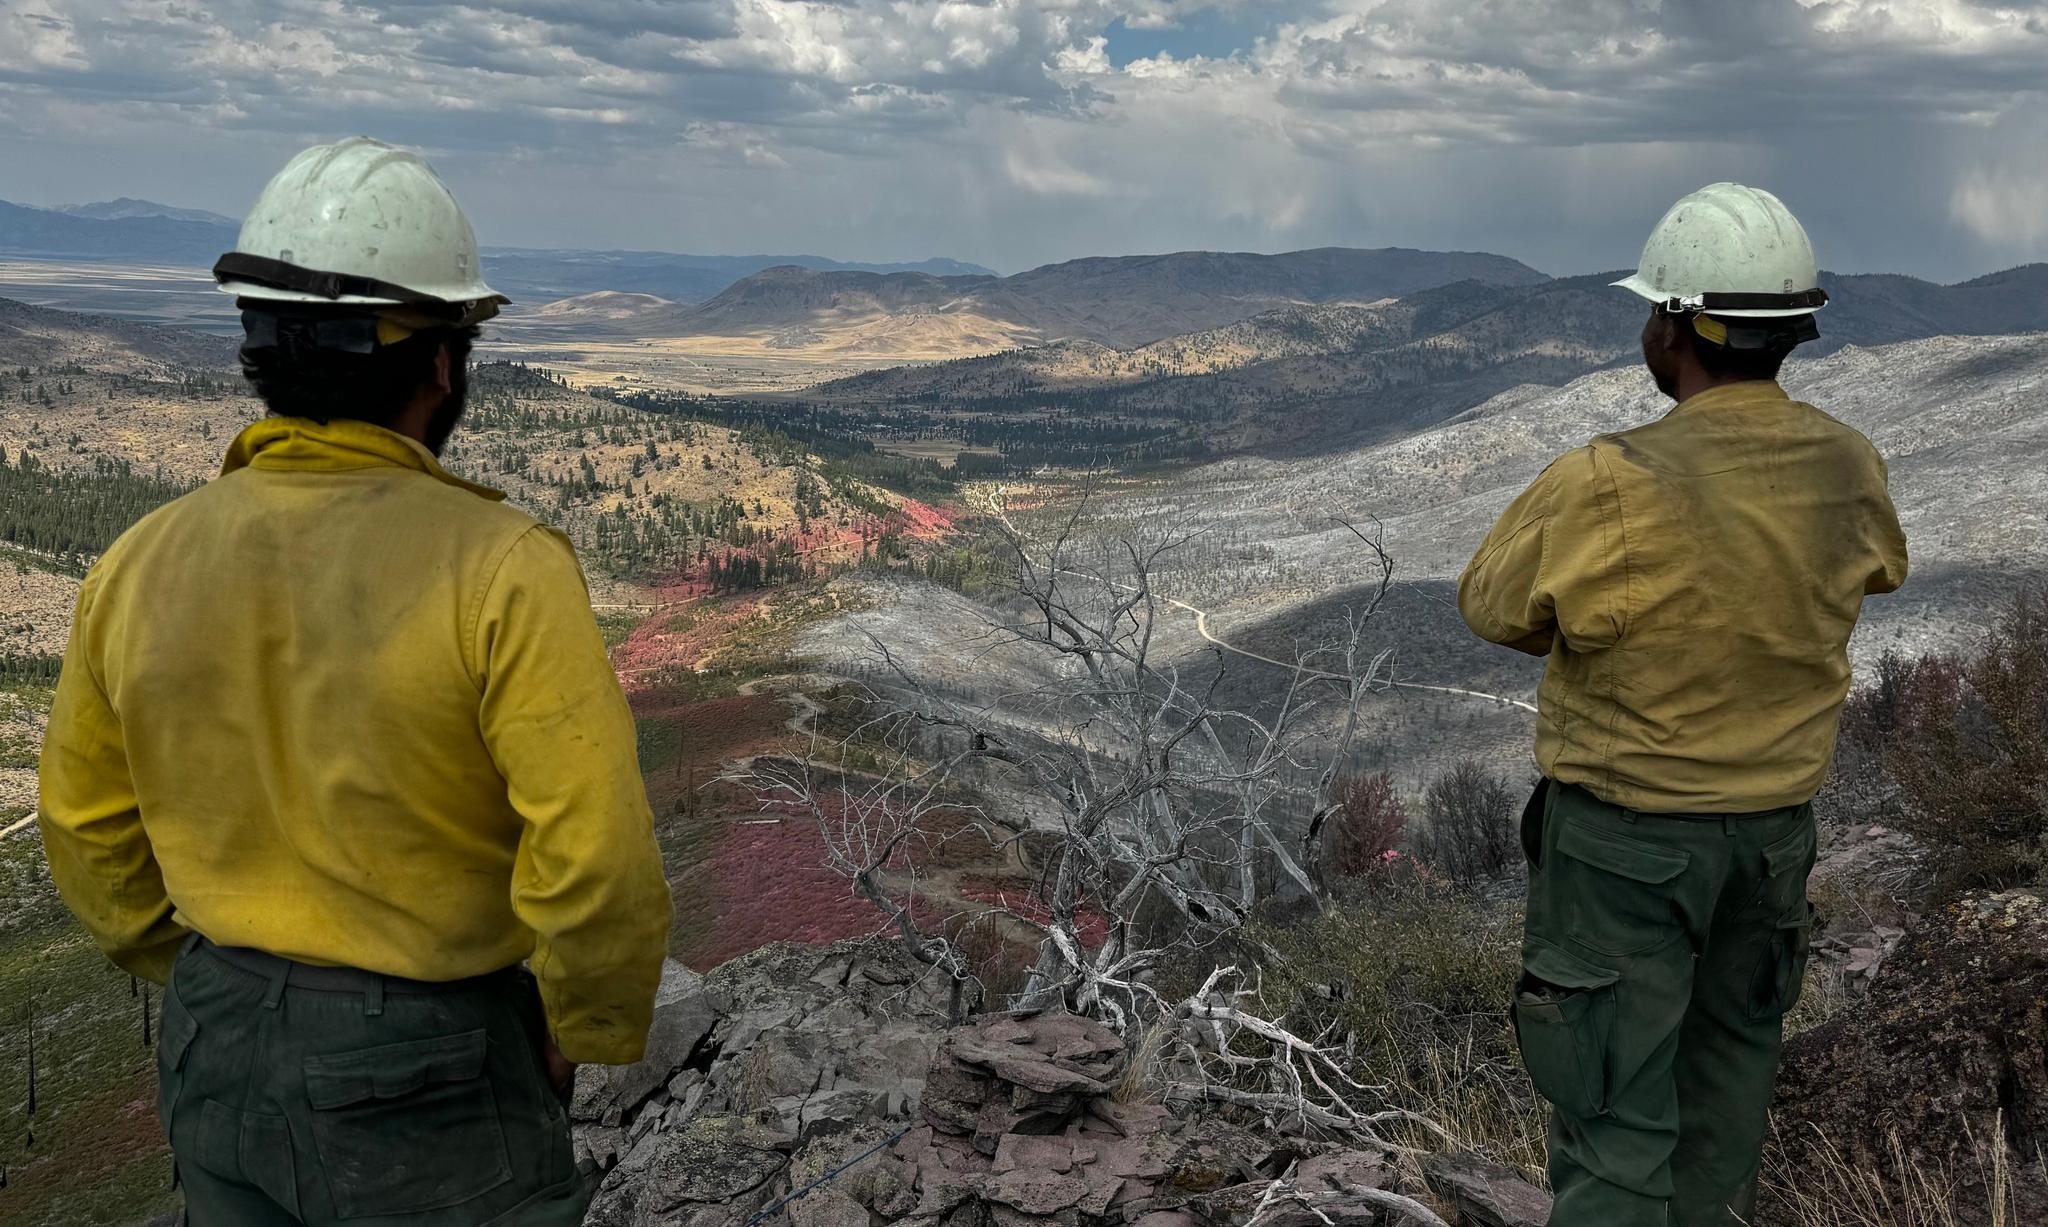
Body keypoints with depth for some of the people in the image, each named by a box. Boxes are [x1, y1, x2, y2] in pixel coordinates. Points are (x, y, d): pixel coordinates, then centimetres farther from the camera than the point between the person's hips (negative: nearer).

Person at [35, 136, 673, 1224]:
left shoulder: (143, 564, -6)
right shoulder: (499, 569, -24)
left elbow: (91, 833, 5)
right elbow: (598, 863, -26)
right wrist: (587, 1032, -7)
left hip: (221, 1066, 5)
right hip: (432, 1091, -5)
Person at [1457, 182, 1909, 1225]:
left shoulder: (1605, 488, -25)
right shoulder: (1850, 470, -7)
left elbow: (1489, 606, -10)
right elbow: (1883, 569, 16)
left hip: (1627, 836, -6)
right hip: (1777, 824, 6)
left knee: (1614, 1105, 4)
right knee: (1733, 1048, 26)